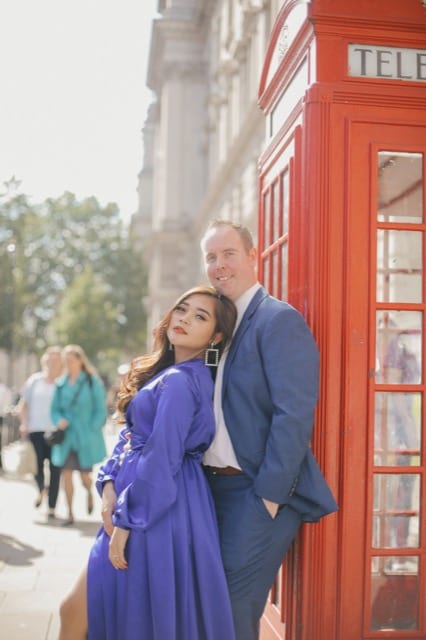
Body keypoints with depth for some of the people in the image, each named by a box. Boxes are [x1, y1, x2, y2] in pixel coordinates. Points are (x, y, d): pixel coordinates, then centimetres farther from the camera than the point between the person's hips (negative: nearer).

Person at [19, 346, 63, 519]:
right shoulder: (34, 380, 8)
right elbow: (24, 404, 14)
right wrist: (24, 423, 3)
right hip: (36, 430, 2)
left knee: (55, 469, -1)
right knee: (36, 466, 5)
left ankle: (51, 507, 9)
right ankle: (42, 489, 38)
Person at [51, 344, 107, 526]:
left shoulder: (92, 382, -4)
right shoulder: (61, 384, 7)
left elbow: (100, 411, -5)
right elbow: (55, 409, 13)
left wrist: (90, 430, -13)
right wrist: (59, 421, -8)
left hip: (85, 437, -3)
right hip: (66, 437, 3)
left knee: (85, 475, 2)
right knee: (66, 474, -2)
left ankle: (90, 493, 37)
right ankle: (70, 513, 8)